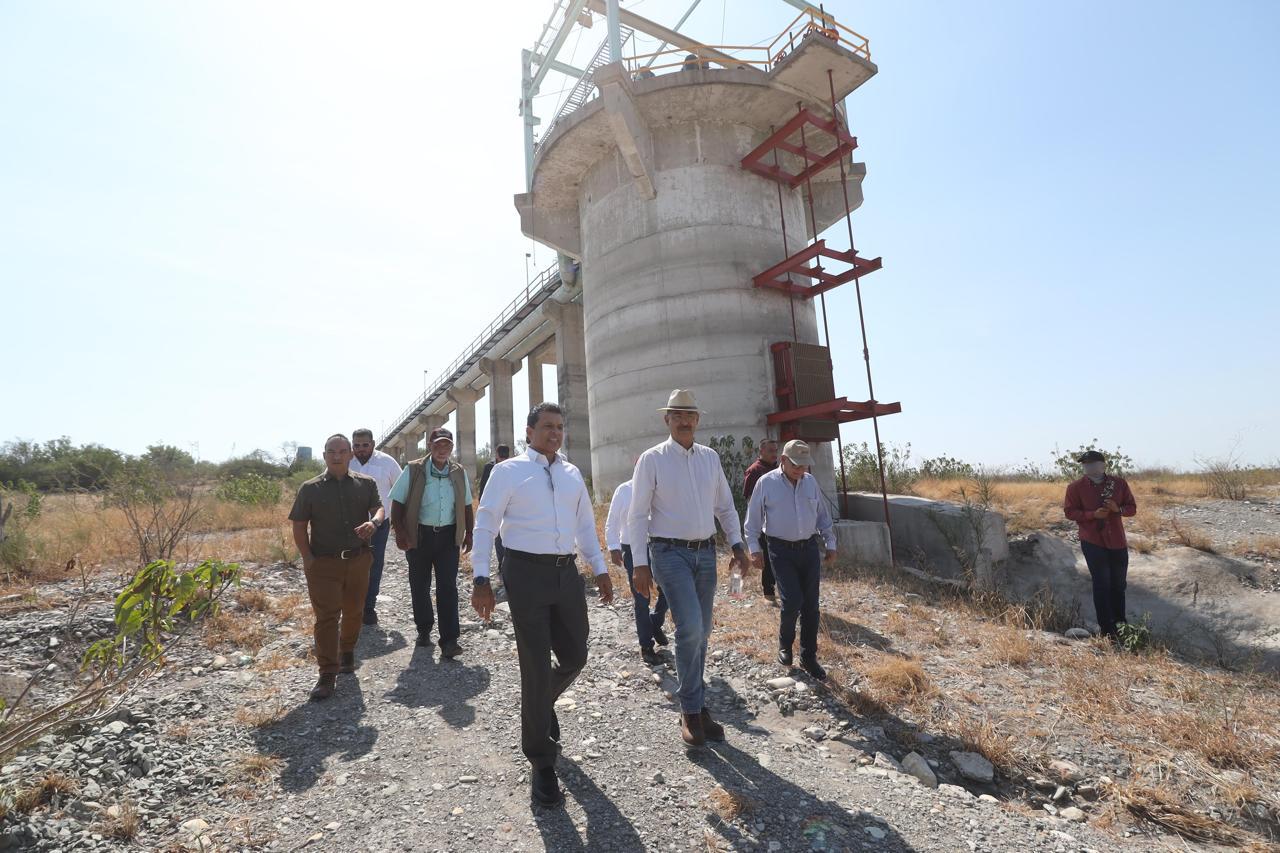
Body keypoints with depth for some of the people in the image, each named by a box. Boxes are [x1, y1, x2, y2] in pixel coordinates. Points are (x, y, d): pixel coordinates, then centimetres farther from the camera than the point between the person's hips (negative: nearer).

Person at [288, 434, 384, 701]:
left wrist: (374, 522, -29)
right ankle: (327, 675, 5)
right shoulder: (310, 488, 0)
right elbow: (299, 526, 2)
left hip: (358, 560, 2)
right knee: (326, 617, -2)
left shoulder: (366, 484, 3)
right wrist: (307, 559, -6)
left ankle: (347, 653, 39)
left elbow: (379, 508, -5)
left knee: (353, 612, 16)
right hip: (323, 563, -2)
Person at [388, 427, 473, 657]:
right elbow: (397, 503, -3)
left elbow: (467, 506, 12)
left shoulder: (459, 473, 4)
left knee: (448, 587, -2)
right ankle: (424, 630, 31)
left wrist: (469, 534, 9)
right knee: (420, 586, 11)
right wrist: (400, 532, -12)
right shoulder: (413, 470, -4)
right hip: (419, 535, -1)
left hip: (448, 535, 1)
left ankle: (449, 640, 1)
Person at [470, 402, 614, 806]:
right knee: (537, 667, 1)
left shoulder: (572, 474, 13)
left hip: (567, 573, 5)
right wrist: (481, 579, -8)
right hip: (526, 573, -5)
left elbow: (585, 523, 19)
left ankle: (544, 704, 46)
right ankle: (541, 762, 20)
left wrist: (600, 568, 15)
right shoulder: (508, 471, -2)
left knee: (575, 657, 12)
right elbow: (485, 525, -3)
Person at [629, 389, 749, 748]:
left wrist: (737, 546, 3)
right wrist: (640, 565, -9)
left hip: (705, 553, 5)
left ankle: (694, 706, 29)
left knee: (701, 632, 11)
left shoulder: (710, 457, 8)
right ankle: (692, 711, 4)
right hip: (670, 553, -5)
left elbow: (725, 506, 13)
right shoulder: (652, 459, -5)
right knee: (690, 627, -16)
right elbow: (638, 514, -5)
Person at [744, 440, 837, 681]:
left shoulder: (810, 482, 6)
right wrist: (754, 547, -5)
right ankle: (784, 645, 18)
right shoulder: (766, 483, -6)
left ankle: (809, 657, 19)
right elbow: (753, 519, -1)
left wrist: (830, 543, 14)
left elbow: (823, 515, 15)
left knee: (810, 605, 5)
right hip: (782, 551, -4)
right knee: (793, 600, -11)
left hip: (809, 549, 4)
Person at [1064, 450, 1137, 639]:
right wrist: (1093, 514, -21)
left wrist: (1118, 509, -16)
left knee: (1118, 584, 16)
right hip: (1092, 542, -3)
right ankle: (1107, 629, 5)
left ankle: (1120, 622, 32)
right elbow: (1069, 511, -6)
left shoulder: (1119, 484, 1)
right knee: (1102, 584, -2)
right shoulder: (1076, 487, -6)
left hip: (1117, 541, 3)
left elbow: (1132, 508, 6)